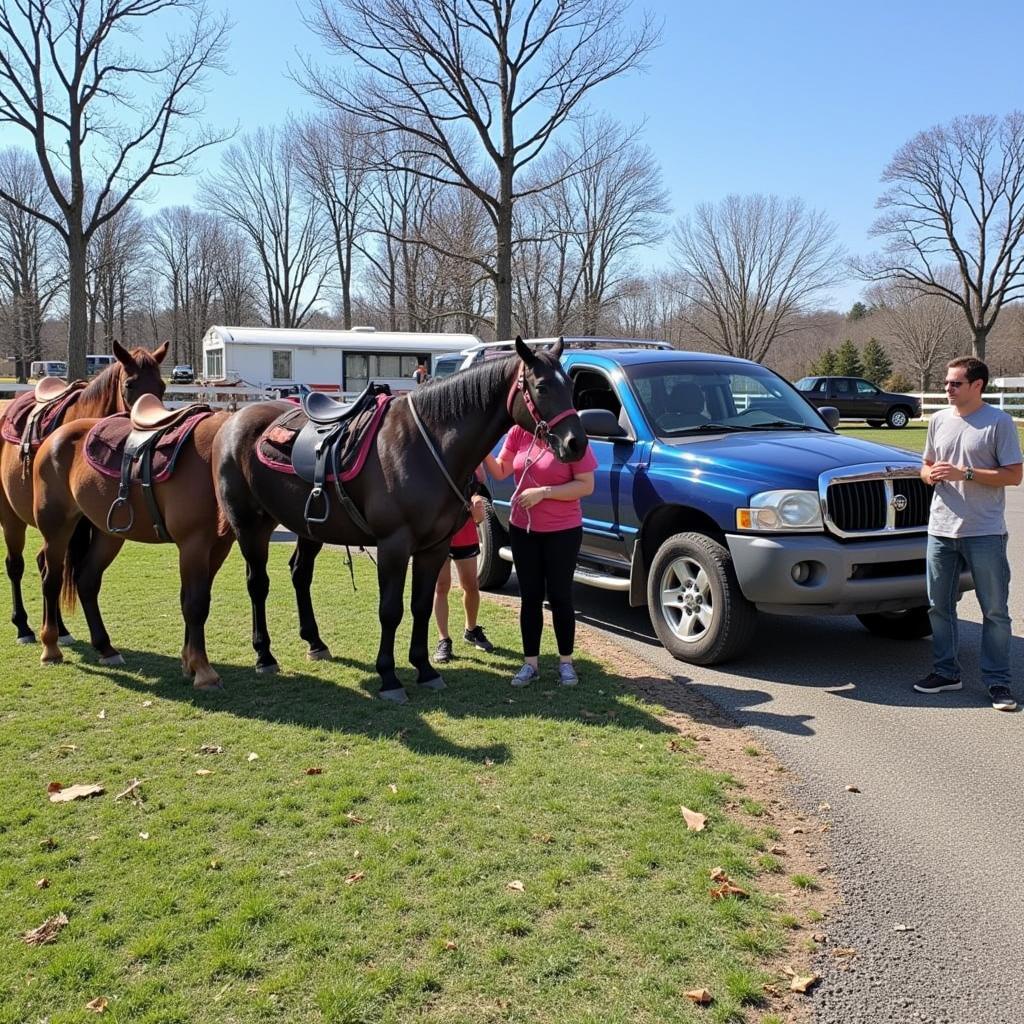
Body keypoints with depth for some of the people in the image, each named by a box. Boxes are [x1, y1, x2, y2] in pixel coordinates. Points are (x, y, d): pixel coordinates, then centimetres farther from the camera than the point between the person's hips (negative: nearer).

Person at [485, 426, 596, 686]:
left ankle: (565, 662, 20)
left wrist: (543, 492, -21)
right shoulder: (518, 433, -1)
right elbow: (500, 472, 3)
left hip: (563, 532, -4)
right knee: (530, 597, 9)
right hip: (522, 529, 4)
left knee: (560, 597, 5)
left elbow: (586, 486, -15)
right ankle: (531, 663, 19)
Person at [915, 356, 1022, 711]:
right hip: (941, 529, 6)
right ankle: (946, 671, 24)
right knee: (939, 605, 12)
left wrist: (964, 474, -18)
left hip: (985, 533, -5)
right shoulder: (939, 420, 10)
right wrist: (930, 474, -6)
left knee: (995, 610, 2)